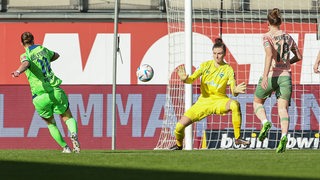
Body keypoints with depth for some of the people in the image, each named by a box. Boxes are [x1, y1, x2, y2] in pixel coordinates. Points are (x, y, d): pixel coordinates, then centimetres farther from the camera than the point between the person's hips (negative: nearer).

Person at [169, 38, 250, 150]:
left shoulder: (228, 69, -4)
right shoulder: (206, 65, 1)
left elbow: (233, 92, -10)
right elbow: (192, 79, -8)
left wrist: (235, 91, -35)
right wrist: (185, 79, -32)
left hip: (219, 101, -2)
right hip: (203, 102, 2)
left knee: (235, 104, -38)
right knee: (180, 126, -9)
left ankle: (237, 138, -29)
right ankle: (179, 144, 26)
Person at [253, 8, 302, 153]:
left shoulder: (267, 37, -3)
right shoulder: (288, 37, 12)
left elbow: (269, 55, -21)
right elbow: (298, 56, 23)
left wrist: (265, 76, -27)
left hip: (271, 75, -3)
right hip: (285, 76, 3)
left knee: (257, 102, 20)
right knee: (283, 109, -4)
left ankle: (265, 122, -9)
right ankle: (284, 136, -30)